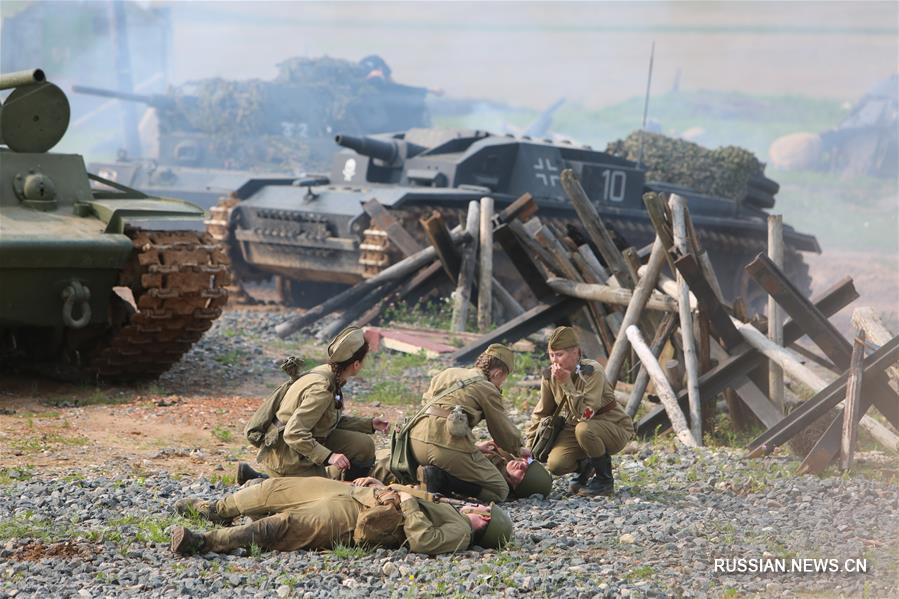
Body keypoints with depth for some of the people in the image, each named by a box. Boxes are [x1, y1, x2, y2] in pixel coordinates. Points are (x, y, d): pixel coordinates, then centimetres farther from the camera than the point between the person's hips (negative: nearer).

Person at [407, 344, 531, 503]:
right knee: (499, 492, 1)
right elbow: (505, 431, 12)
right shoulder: (488, 389, 6)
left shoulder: (448, 373, 25)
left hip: (417, 440, 7)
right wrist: (518, 451, 34)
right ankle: (441, 478, -14)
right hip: (450, 446, -7)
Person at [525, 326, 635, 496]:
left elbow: (585, 414, -33)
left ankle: (605, 480, -14)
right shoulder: (549, 376, -7)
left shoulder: (592, 372, -25)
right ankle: (583, 466, 16)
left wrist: (567, 384, -34)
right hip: (575, 426, 5)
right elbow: (541, 413, 5)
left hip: (615, 428, -5)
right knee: (555, 464, -21)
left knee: (584, 429, -39)